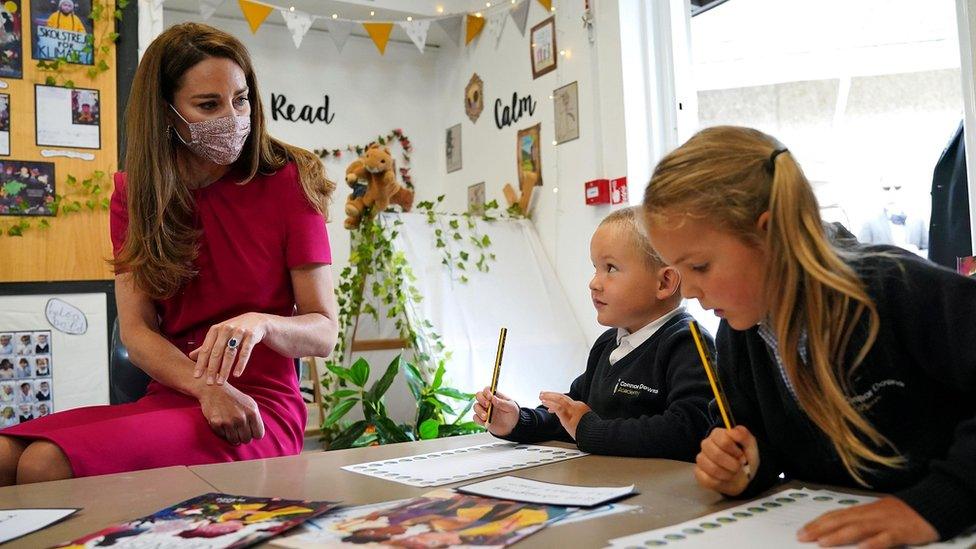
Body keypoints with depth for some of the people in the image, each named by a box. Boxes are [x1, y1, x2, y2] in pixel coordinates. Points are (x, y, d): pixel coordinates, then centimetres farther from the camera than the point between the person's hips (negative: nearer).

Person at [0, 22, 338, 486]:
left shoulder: (288, 181, -3)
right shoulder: (134, 193, 9)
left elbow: (325, 333, -4)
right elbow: (136, 330, 0)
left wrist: (259, 323, -27)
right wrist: (207, 387, -20)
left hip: (261, 408, -4)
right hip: (168, 399, 5)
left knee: (47, 464, -26)